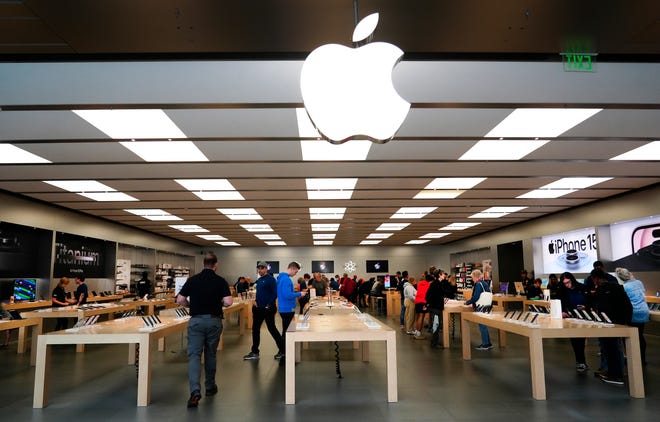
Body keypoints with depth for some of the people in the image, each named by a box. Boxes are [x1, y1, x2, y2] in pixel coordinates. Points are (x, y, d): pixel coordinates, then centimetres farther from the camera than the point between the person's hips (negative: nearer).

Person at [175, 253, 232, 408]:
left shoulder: (192, 280, 0)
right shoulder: (220, 281, -5)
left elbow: (180, 300, 0)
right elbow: (228, 302, -15)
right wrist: (219, 303, 7)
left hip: (196, 320, 0)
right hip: (214, 321, 0)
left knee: (194, 355, -1)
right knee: (210, 354, 16)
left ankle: (195, 391, -16)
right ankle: (210, 387, 28)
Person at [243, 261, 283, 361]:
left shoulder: (270, 279, -12)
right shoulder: (259, 280, 13)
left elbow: (275, 293, -16)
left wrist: (269, 305, -18)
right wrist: (256, 301, 7)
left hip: (268, 309, -9)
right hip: (258, 308, 9)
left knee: (272, 329, -1)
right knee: (255, 329, 10)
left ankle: (282, 350, 13)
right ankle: (254, 352, 19)